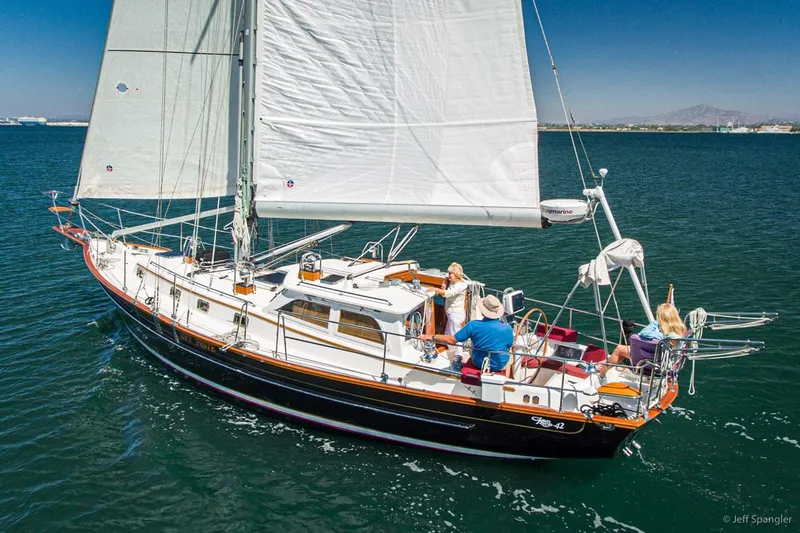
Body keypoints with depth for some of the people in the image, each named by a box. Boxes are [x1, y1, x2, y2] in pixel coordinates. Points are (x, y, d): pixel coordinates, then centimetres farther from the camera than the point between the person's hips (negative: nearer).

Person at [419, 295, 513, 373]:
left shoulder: (473, 325, -23)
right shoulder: (508, 329, -23)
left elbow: (452, 340, -19)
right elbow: (509, 347, -4)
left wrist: (430, 337, -11)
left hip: (479, 364, 1)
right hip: (500, 366, -1)